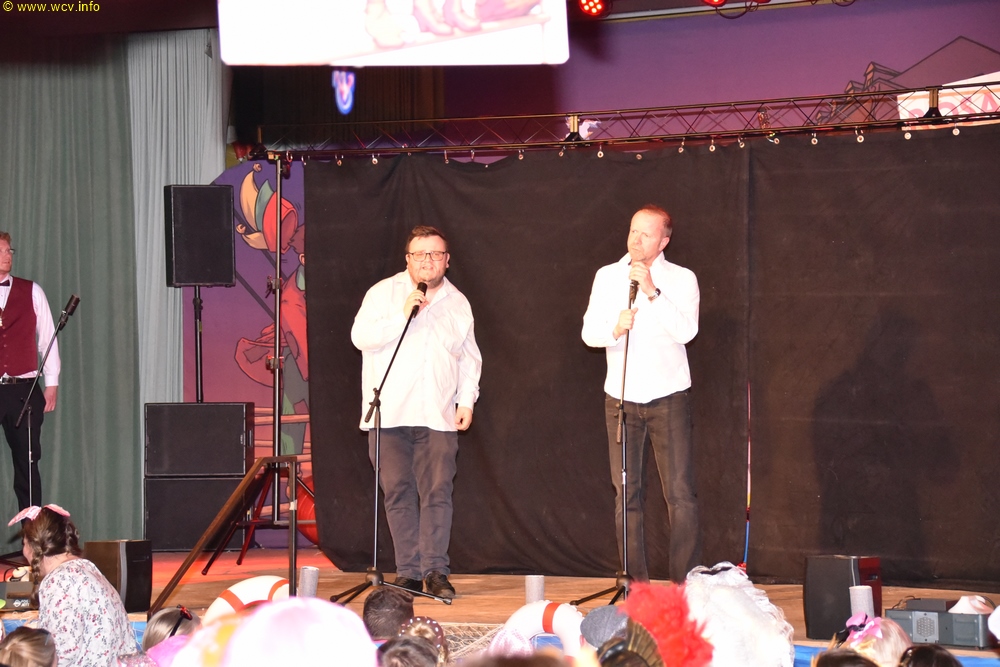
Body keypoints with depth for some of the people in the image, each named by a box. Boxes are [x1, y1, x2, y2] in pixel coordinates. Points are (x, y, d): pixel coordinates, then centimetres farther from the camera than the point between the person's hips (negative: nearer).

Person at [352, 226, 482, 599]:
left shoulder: (457, 303, 15)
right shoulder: (384, 293, 5)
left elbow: (470, 358, 19)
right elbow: (361, 336, -7)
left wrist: (467, 400, 9)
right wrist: (403, 316, -13)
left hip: (439, 415, 1)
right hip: (390, 413, -1)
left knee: (437, 492, -8)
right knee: (398, 492, -3)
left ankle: (436, 570, -5)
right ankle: (408, 572, 2)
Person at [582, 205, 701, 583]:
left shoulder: (681, 279, 0)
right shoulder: (607, 277, 8)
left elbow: (686, 331, -14)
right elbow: (589, 332, 4)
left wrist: (652, 291, -20)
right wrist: (615, 329, -16)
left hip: (668, 396, -3)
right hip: (621, 397, 3)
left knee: (680, 493, -8)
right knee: (626, 493, 3)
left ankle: (686, 581, -4)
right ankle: (634, 581, 9)